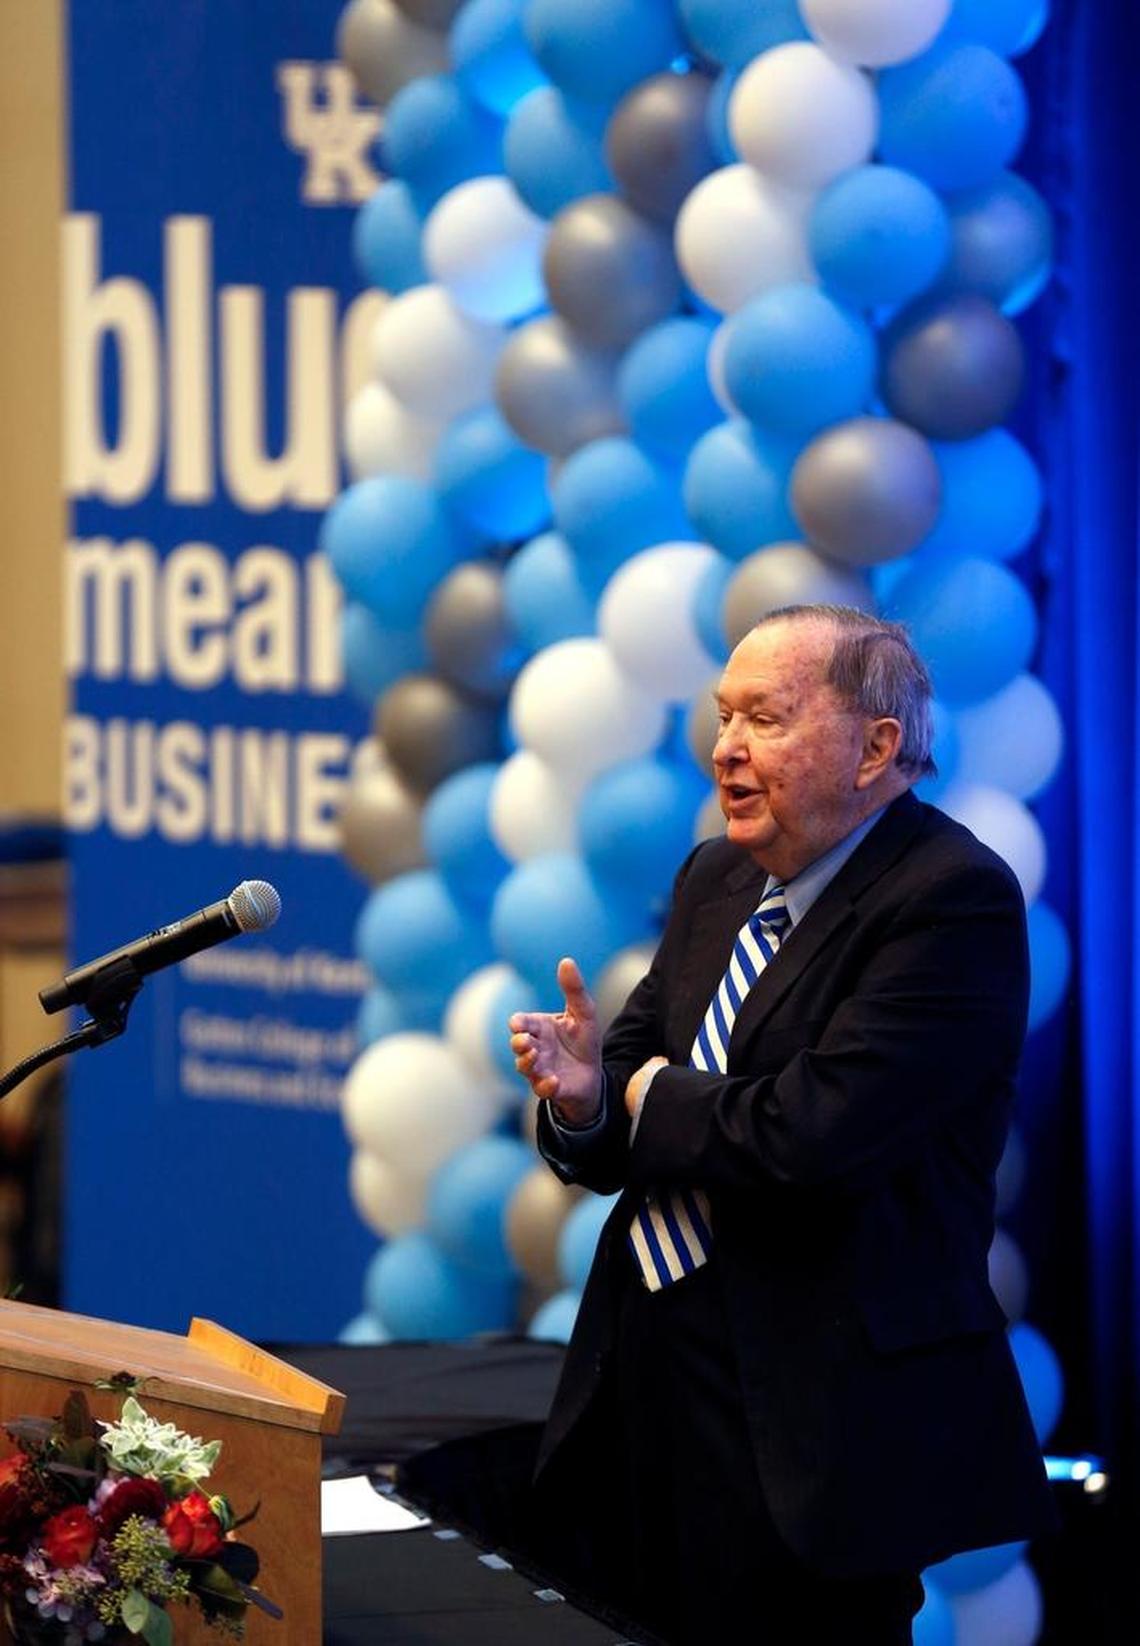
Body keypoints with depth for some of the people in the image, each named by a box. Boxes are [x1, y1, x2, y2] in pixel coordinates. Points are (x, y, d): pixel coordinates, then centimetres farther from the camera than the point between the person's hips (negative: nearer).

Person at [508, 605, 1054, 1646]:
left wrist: (656, 1099, -7)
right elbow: (636, 1075, 14)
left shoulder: (953, 898, -14)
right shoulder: (717, 880, 13)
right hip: (643, 1390, 8)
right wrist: (585, 1099, -10)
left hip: (802, 1419, -8)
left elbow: (817, 1133, -24)